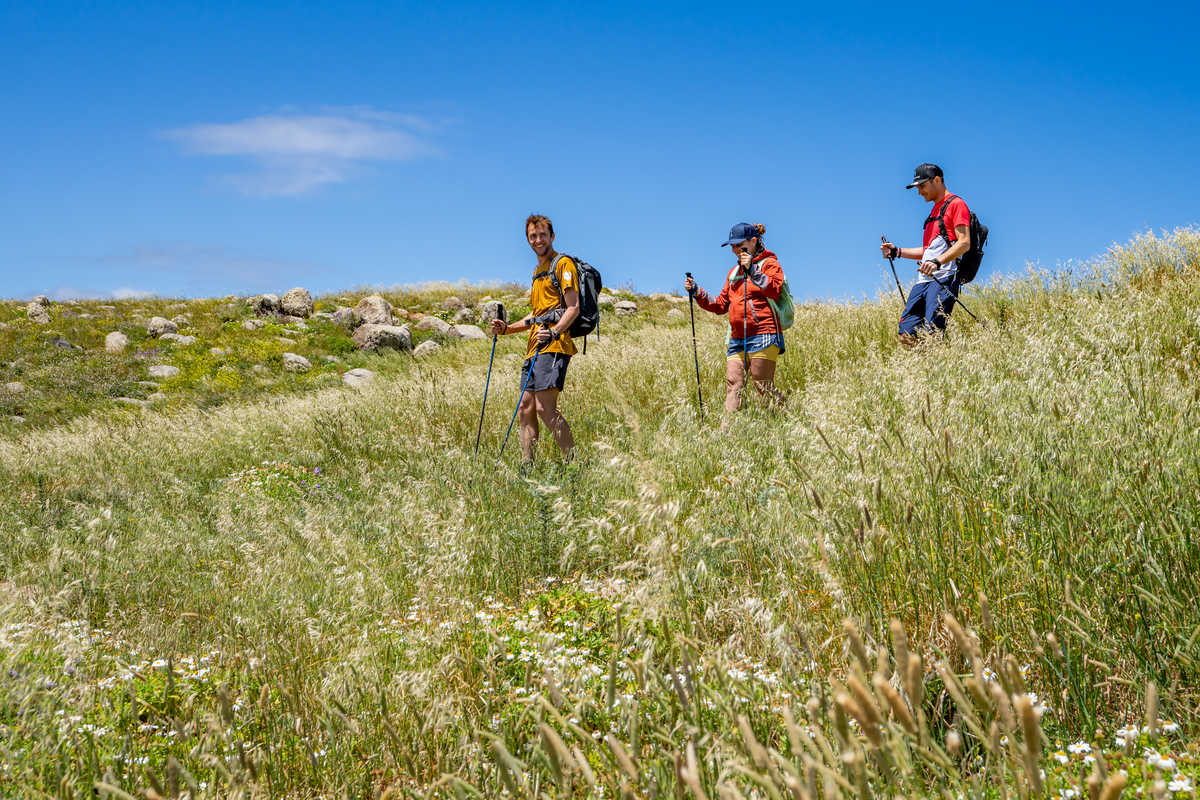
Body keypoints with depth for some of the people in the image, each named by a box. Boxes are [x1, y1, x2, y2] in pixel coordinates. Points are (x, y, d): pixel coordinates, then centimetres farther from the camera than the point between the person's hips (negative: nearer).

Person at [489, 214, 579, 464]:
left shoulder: (563, 264, -1)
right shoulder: (538, 271, 27)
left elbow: (573, 307, -10)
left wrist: (553, 333, -25)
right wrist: (507, 328, 18)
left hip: (554, 345, -9)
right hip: (535, 346, 9)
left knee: (544, 407, -19)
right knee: (525, 409, 5)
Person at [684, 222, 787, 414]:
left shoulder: (769, 263, 5)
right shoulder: (734, 272, 25)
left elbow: (775, 290, -13)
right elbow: (721, 305, 26)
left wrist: (752, 270, -15)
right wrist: (696, 292, 15)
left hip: (763, 335, -6)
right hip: (737, 339, 7)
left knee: (763, 386, -10)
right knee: (733, 386, -6)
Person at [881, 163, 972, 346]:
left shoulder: (956, 204, 0)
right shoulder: (934, 210, 30)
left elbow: (964, 243, -13)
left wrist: (937, 262, -25)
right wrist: (897, 252, 22)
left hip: (943, 278, -9)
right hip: (923, 280, 9)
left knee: (931, 335, -21)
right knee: (906, 335, -4)